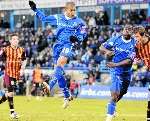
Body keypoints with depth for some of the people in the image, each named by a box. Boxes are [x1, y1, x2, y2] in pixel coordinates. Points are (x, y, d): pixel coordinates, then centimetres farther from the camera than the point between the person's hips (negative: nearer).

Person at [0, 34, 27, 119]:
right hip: (8, 73, -4)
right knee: (10, 92, -10)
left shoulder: (22, 50, 4)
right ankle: (12, 112, -4)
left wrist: (22, 69, -4)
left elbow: (24, 61, 12)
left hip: (17, 74, 4)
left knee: (9, 92, 11)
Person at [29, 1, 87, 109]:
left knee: (60, 63, -31)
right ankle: (67, 96, 11)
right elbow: (44, 18, 21)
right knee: (59, 70, 4)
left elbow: (83, 35, 1)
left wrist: (76, 38, -20)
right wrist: (35, 9, 16)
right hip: (59, 45, 5)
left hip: (70, 45, -5)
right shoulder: (58, 18, 10)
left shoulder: (79, 22, 1)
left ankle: (51, 85, -48)